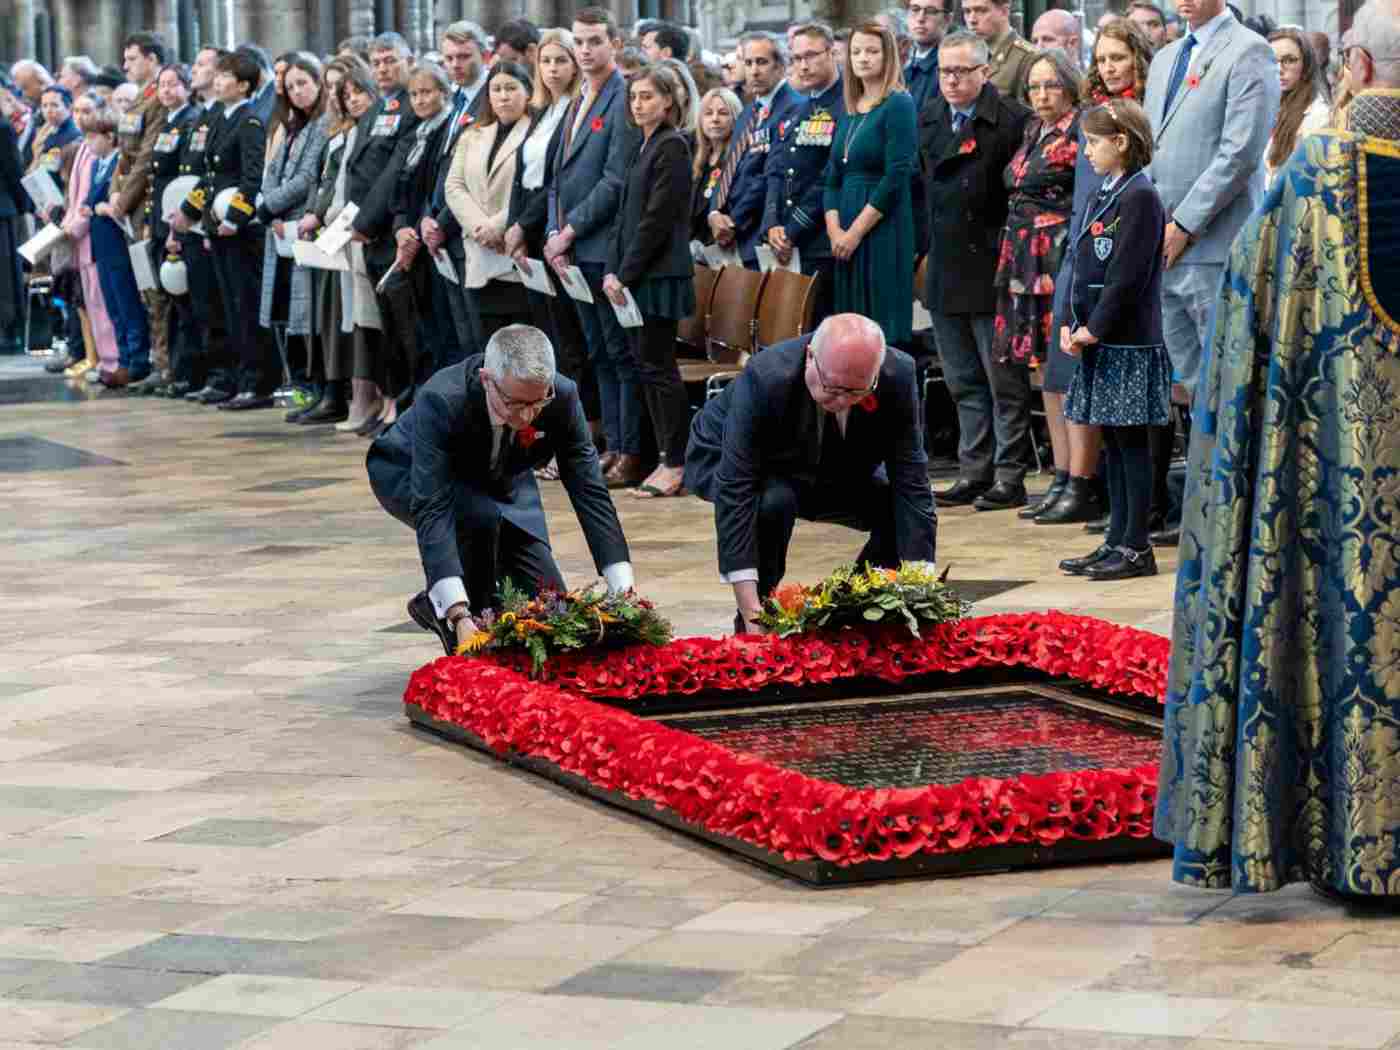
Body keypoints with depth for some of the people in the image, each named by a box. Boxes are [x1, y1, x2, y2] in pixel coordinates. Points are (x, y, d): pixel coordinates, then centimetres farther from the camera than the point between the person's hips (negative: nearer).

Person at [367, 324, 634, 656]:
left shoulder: (561, 397, -29)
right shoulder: (440, 401, -40)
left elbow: (589, 491, -24)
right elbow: (431, 510, -45)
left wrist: (623, 590, -33)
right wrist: (460, 615, -54)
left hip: (499, 480, 4)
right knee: (481, 517, -37)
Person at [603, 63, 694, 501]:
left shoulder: (671, 148, -11)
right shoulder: (643, 148, 16)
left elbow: (656, 219, -16)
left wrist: (625, 274, -15)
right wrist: (612, 270, 5)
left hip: (660, 275, -9)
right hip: (633, 277, 9)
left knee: (657, 366, -6)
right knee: (646, 365, 9)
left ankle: (676, 464, -1)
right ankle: (667, 456, 13)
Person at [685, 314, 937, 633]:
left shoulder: (898, 376, -27)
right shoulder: (765, 378, -39)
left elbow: (912, 483, -24)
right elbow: (735, 491, -40)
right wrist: (750, 608, -46)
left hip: (833, 473, 4)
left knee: (904, 510, -16)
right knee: (773, 502, -36)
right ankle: (753, 627, -16)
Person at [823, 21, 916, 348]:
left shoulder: (898, 105, -7)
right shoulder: (849, 111, 14)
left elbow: (896, 177, -14)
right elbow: (832, 177, 12)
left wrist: (855, 232, -14)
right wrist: (835, 230, -4)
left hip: (883, 231, -7)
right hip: (847, 237, 7)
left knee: (881, 326, -7)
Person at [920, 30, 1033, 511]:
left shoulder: (1012, 120, -10)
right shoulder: (929, 119, 11)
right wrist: (928, 245, 15)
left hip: (993, 271, -7)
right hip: (945, 270, 7)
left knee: (1005, 380, -1)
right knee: (964, 381, 12)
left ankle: (1010, 476, 4)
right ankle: (974, 472, 18)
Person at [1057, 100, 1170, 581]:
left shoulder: (1139, 198, -13)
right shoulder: (1102, 197, 15)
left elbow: (1127, 276, -18)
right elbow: (1081, 266, 17)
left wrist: (1093, 329, -16)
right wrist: (1072, 326, 7)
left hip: (1127, 343, -9)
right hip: (1099, 343, 9)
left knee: (1130, 442, -4)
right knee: (1113, 442, 12)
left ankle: (1136, 548, 0)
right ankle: (1117, 541, 18)